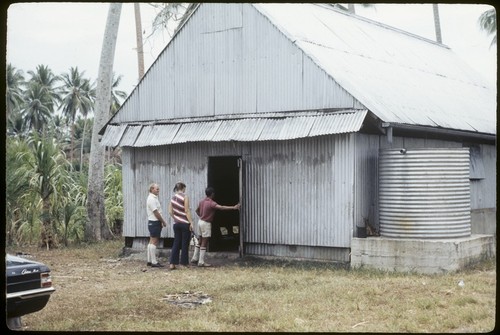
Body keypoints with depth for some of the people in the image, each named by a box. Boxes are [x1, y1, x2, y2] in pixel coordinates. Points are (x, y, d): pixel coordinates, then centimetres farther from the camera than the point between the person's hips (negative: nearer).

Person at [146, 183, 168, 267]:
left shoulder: (154, 198, 16)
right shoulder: (151, 199, -16)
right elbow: (156, 212, -19)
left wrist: (161, 221, 14)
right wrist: (163, 222, -11)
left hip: (153, 223, 11)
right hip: (154, 223, -11)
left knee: (152, 242, 12)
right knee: (154, 242, -9)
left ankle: (149, 261, 16)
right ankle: (154, 262, -8)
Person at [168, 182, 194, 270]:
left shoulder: (173, 198, 7)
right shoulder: (185, 197, -10)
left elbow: (170, 211, 6)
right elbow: (187, 211, -13)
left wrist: (175, 218, 15)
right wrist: (191, 222, -11)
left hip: (176, 223, 6)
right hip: (185, 223, -5)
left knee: (176, 243, 10)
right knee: (185, 244, 3)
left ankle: (172, 263, 7)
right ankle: (184, 263, 8)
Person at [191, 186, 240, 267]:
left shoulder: (202, 202, 7)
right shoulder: (211, 203, -19)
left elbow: (197, 210, 22)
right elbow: (221, 207, -32)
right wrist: (233, 207, -34)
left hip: (200, 221, 8)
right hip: (206, 224, -8)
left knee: (200, 242, 18)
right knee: (204, 244, -3)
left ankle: (195, 258, 23)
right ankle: (201, 262, 0)